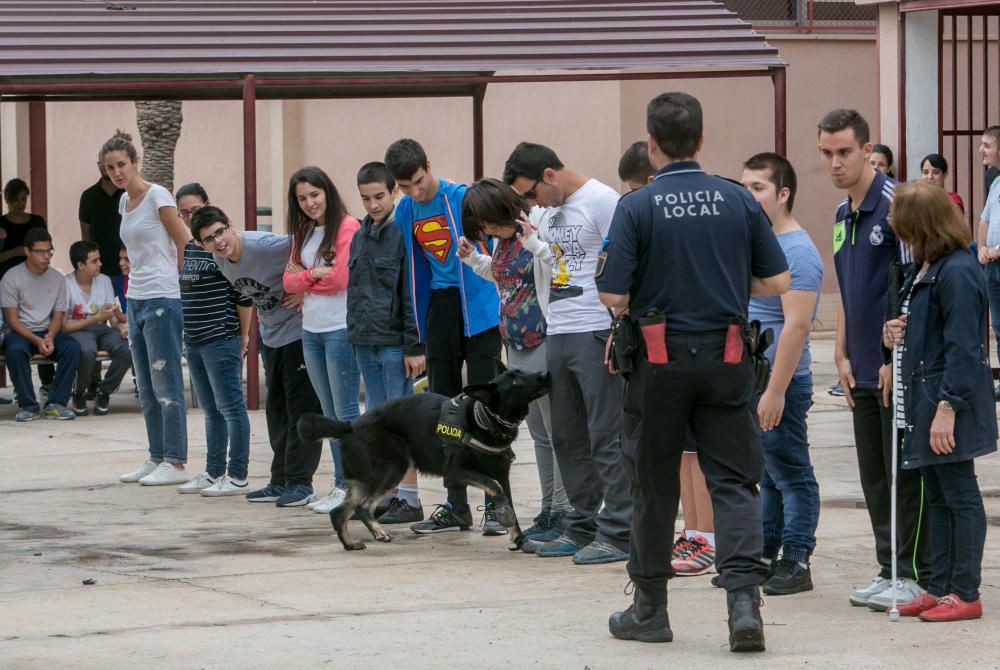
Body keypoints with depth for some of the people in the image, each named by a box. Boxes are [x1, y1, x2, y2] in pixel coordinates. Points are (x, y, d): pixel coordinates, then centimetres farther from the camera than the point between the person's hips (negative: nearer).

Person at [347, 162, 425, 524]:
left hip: (396, 343, -7)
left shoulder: (404, 233, -9)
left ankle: (409, 498, -1)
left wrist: (415, 347, -15)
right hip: (366, 342, 7)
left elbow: (413, 294, -12)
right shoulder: (360, 237, 14)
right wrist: (354, 334, 14)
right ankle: (388, 492, 15)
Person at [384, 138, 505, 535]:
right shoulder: (405, 213, 6)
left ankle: (495, 506, -1)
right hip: (439, 309, 6)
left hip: (478, 309, -6)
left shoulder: (465, 199, -12)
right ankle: (456, 508, 15)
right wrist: (420, 331, 16)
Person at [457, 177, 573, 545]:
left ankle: (563, 512, -4)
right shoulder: (502, 239, 12)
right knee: (539, 434, 14)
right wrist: (472, 258, 15)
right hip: (517, 345, 9)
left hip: (544, 343, -9)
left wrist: (534, 243, -28)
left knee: (558, 430, -6)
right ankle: (549, 511, 21)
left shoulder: (542, 223, -13)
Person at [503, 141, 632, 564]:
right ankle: (582, 527, 18)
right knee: (567, 437, 11)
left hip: (595, 334, -9)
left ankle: (617, 533, -5)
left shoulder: (601, 201, -8)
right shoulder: (553, 211, 18)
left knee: (606, 435, -7)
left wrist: (620, 332, -19)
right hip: (557, 334, 9)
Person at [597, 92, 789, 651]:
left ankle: (650, 610, 19)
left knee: (654, 483, 10)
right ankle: (744, 597, -14)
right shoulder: (739, 201, -1)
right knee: (734, 480, 3)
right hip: (726, 357, 2)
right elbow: (777, 280, 3)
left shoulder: (637, 207, -9)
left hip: (660, 359, -2)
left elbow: (614, 296, -12)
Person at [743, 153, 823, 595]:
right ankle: (764, 555, 20)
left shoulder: (797, 252, -14)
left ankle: (796, 563, 3)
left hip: (781, 380, -9)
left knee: (790, 474, -2)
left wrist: (775, 390, -23)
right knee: (766, 475, 14)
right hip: (747, 378, 9)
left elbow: (797, 325, -20)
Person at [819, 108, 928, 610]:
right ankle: (889, 570, 18)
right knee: (874, 478, 11)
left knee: (904, 474, -4)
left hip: (898, 370, -8)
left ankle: (914, 576, 2)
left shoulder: (894, 204, -13)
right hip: (865, 372, 8)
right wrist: (843, 357, 14)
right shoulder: (843, 216, 14)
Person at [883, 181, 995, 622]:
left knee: (959, 495, -3)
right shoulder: (925, 269, 13)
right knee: (937, 498, 13)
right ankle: (940, 588, 19)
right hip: (924, 396, 10)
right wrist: (898, 335, 5)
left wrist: (947, 407, -23)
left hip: (952, 403, -10)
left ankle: (965, 594, 2)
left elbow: (962, 347, -21)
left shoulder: (957, 272, -18)